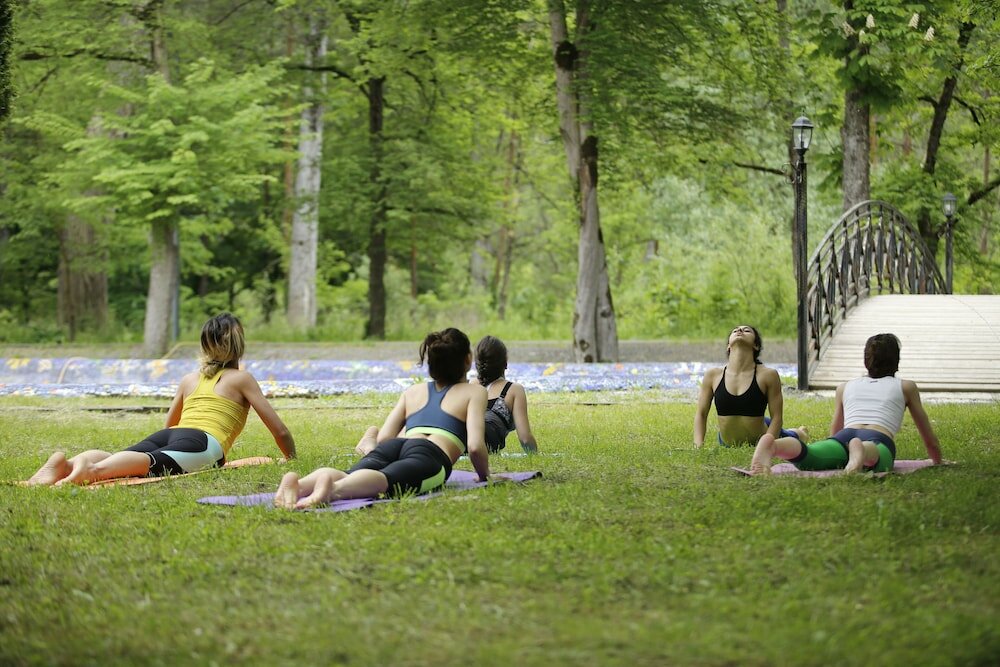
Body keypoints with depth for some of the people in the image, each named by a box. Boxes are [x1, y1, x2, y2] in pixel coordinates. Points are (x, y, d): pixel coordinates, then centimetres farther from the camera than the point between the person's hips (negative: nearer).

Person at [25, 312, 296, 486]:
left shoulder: (188, 379, 37)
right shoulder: (241, 379, 23)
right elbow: (279, 430, 19)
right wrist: (292, 459, 38)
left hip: (166, 436, 6)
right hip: (204, 443, -6)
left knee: (118, 459, -19)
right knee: (155, 462, -34)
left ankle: (66, 464, -51)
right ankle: (94, 470, -65)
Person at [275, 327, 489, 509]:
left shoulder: (412, 391, 36)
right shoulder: (474, 392, 23)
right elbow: (475, 446, 7)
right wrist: (485, 475, 26)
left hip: (391, 447, 5)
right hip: (430, 456, -5)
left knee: (350, 477, -24)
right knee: (386, 480, -35)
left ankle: (298, 484, -56)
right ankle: (334, 489, -67)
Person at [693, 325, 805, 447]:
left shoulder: (768, 375, -19)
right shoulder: (713, 375, -12)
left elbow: (776, 417, -16)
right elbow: (701, 414, -3)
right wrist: (699, 445, -14)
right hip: (727, 445, 3)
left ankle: (798, 433, 59)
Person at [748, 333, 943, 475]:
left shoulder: (845, 387, 37)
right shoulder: (906, 387, 32)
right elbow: (929, 438, 39)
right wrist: (938, 463, 57)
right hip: (879, 440, -1)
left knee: (806, 458, -28)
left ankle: (771, 445, -59)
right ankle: (864, 453, -69)